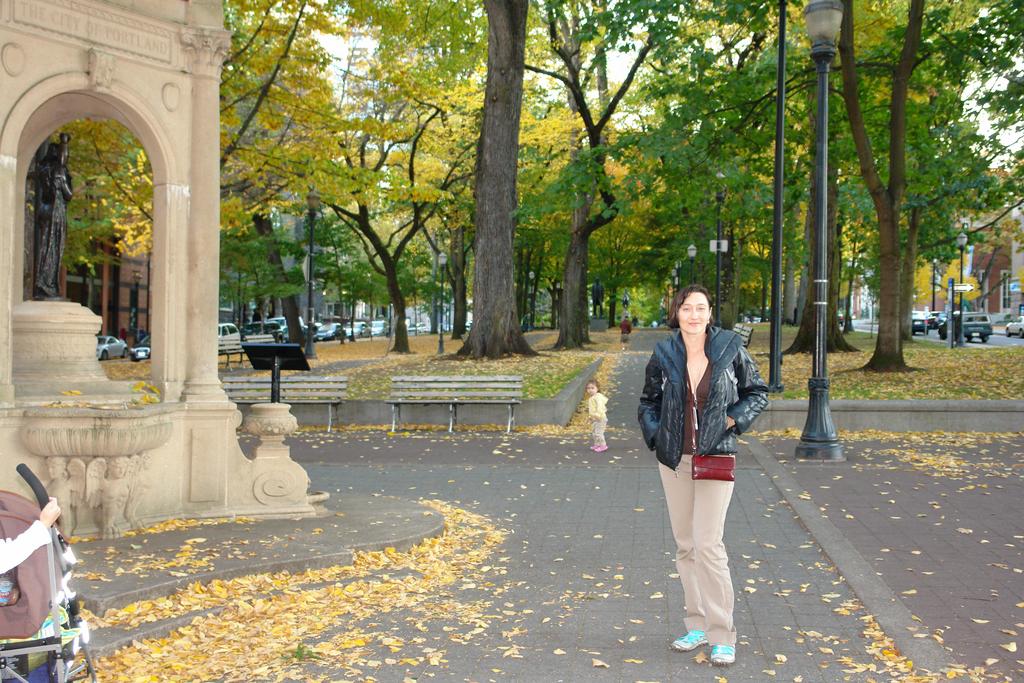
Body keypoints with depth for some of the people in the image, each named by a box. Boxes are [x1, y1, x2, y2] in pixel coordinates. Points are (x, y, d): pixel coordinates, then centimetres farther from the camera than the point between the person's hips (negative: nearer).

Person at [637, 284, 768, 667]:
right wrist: (655, 435, 0)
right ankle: (697, 626, 22)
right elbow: (648, 403, 15)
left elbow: (758, 393, 7)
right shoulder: (664, 356, 2)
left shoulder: (730, 350, -4)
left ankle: (722, 636, -1)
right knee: (684, 545, 9)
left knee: (708, 543, -11)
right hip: (674, 460, 4)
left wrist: (734, 420, -7)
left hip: (715, 459, -3)